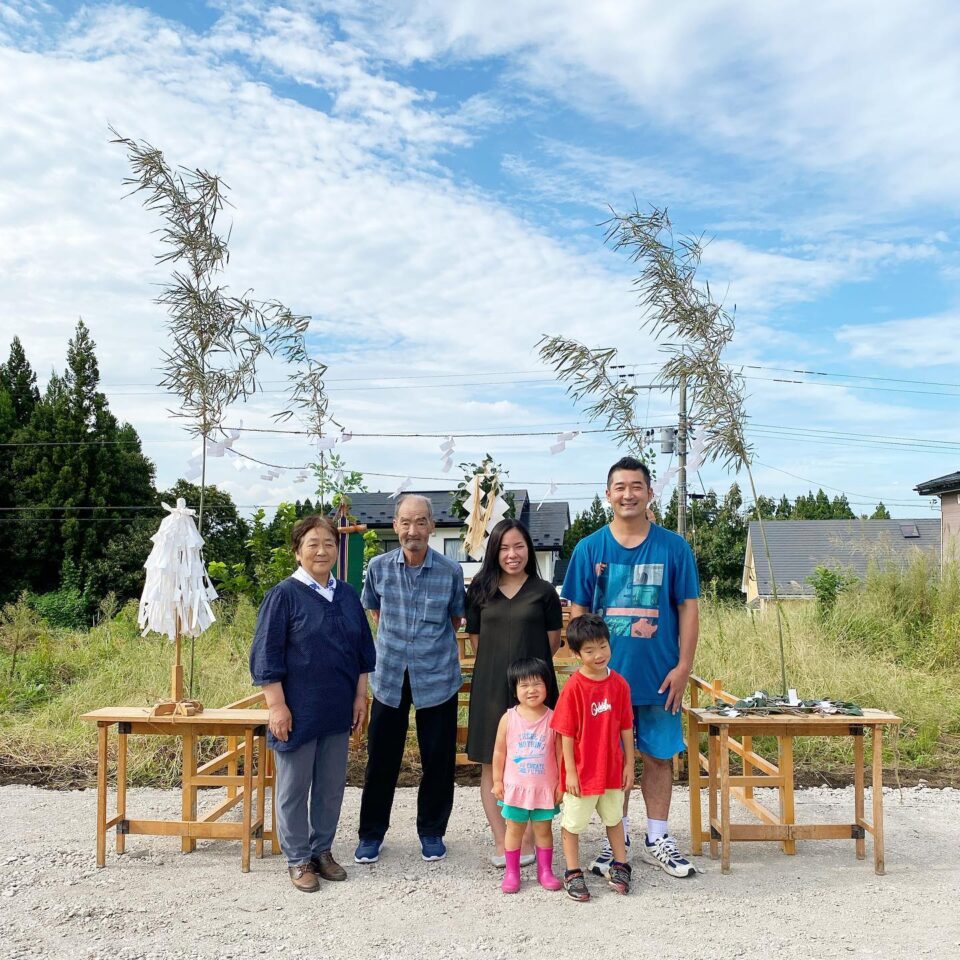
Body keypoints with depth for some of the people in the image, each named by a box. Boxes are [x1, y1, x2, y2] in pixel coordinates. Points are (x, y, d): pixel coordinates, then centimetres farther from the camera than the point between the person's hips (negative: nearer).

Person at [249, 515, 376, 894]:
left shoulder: (347, 595, 6)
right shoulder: (284, 595, -9)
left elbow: (363, 649, 13)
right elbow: (265, 655, -10)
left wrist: (360, 696, 8)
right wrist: (277, 705, -14)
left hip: (337, 710, 5)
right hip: (297, 710, -5)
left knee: (332, 785, 13)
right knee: (294, 788, 7)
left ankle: (322, 850, 29)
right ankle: (298, 859, 20)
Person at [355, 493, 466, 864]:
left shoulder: (451, 571, -8)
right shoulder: (378, 567, -4)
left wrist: (435, 644, 6)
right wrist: (397, 641, 10)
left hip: (438, 678, -1)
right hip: (389, 676, 1)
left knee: (438, 759, 8)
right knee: (381, 758, 9)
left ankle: (432, 831, 28)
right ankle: (371, 832, 26)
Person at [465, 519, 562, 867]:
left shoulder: (544, 591, 1)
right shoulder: (480, 590, 5)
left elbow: (552, 642, 5)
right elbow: (475, 638, 11)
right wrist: (500, 664, 7)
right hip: (491, 686, 2)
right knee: (492, 766, 5)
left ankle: (528, 841, 17)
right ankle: (501, 841, 17)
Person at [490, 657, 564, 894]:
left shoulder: (552, 719, -9)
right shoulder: (508, 718, -7)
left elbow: (560, 753, -3)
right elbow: (499, 752, 1)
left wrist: (561, 783, -2)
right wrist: (497, 781, 2)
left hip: (545, 787, 0)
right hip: (515, 786, 1)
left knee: (544, 830, 11)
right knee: (514, 829, 11)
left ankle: (545, 871, 26)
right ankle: (511, 872, 24)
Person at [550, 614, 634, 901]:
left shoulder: (619, 684, -5)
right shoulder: (574, 687, -18)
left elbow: (626, 726, 3)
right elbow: (566, 733, -14)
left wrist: (629, 763, 5)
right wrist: (570, 771, -14)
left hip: (612, 768, 4)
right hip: (582, 771, -4)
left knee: (614, 818, 22)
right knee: (573, 823, 10)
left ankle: (619, 866, 39)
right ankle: (573, 873, 27)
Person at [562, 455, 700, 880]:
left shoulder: (673, 547, -1)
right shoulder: (590, 548, -1)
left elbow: (687, 608, 0)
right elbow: (577, 613, 3)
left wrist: (683, 666, -6)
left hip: (659, 676, 0)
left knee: (659, 756, 11)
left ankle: (657, 840, 26)